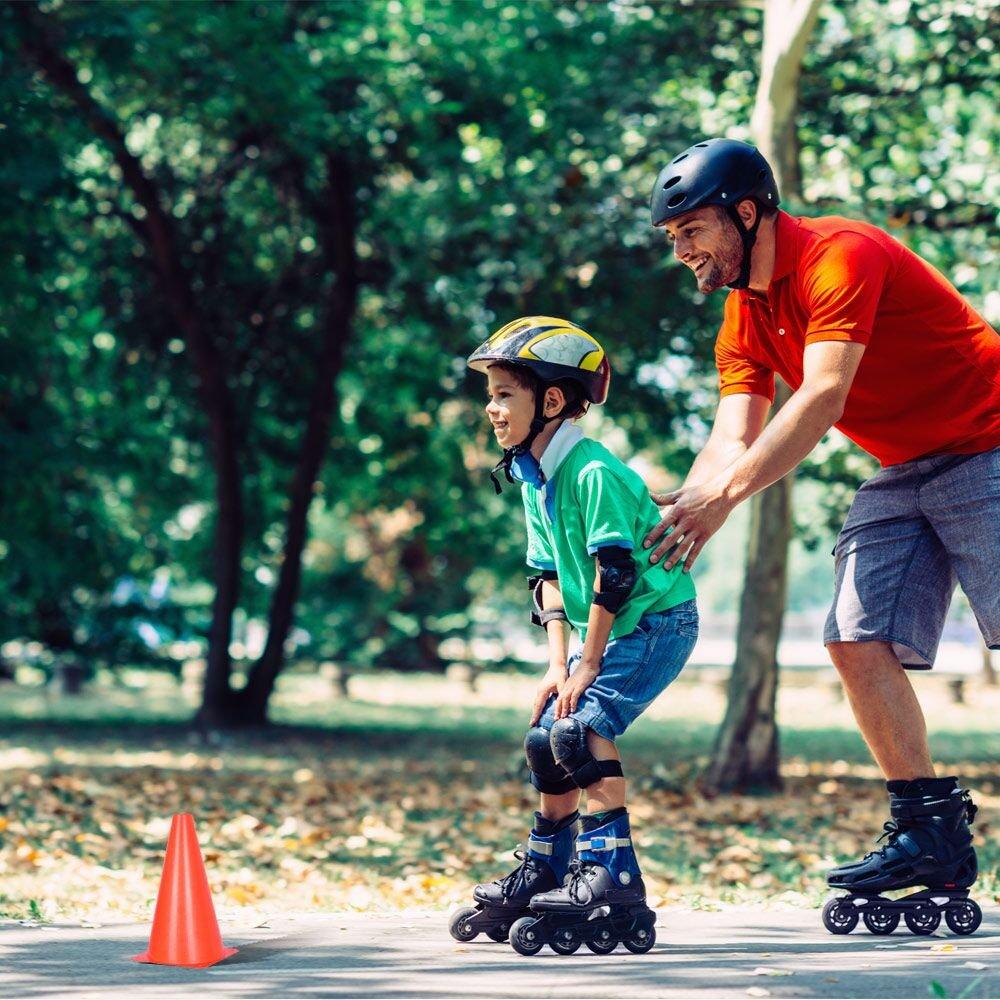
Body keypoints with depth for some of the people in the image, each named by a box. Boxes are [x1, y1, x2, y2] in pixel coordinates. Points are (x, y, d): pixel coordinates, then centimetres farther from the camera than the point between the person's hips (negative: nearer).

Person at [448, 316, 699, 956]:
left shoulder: (592, 473, -24)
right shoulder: (534, 480, 5)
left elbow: (615, 573, -25)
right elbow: (550, 574, 8)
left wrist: (587, 665, -20)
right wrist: (558, 661, -1)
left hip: (658, 620, -9)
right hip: (608, 629, 9)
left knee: (583, 727, -24)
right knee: (546, 739, 8)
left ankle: (613, 881, -21)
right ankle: (541, 877, 22)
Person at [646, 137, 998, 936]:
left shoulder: (841, 256, -21)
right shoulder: (745, 315, 6)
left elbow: (822, 399, -31)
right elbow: (735, 434, -2)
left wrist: (722, 495, -37)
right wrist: (680, 507, -22)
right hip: (902, 474, 8)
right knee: (859, 643, -4)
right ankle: (932, 832, 0)